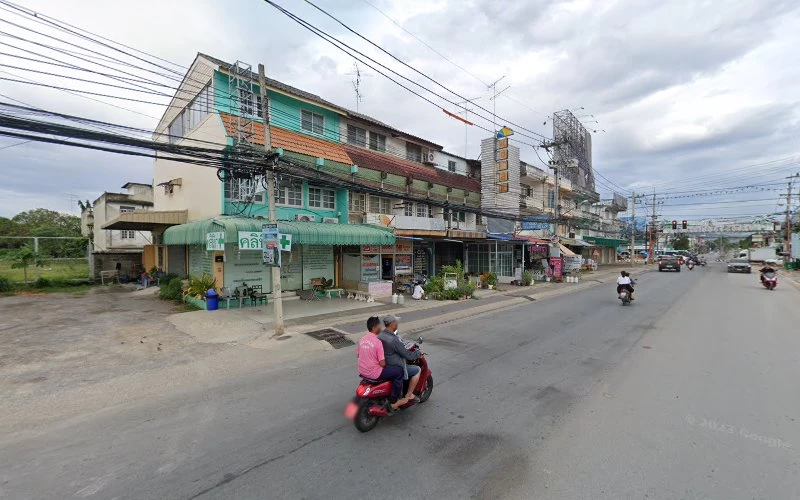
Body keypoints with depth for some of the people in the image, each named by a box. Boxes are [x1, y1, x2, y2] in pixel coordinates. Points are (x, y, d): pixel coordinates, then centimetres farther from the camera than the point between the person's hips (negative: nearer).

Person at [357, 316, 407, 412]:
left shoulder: (362, 339, 1)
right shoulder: (377, 342, -21)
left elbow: (358, 354, 13)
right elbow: (382, 363, -20)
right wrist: (385, 360, 2)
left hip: (362, 371, 9)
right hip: (374, 373, -9)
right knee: (399, 371, 1)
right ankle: (394, 401, 8)